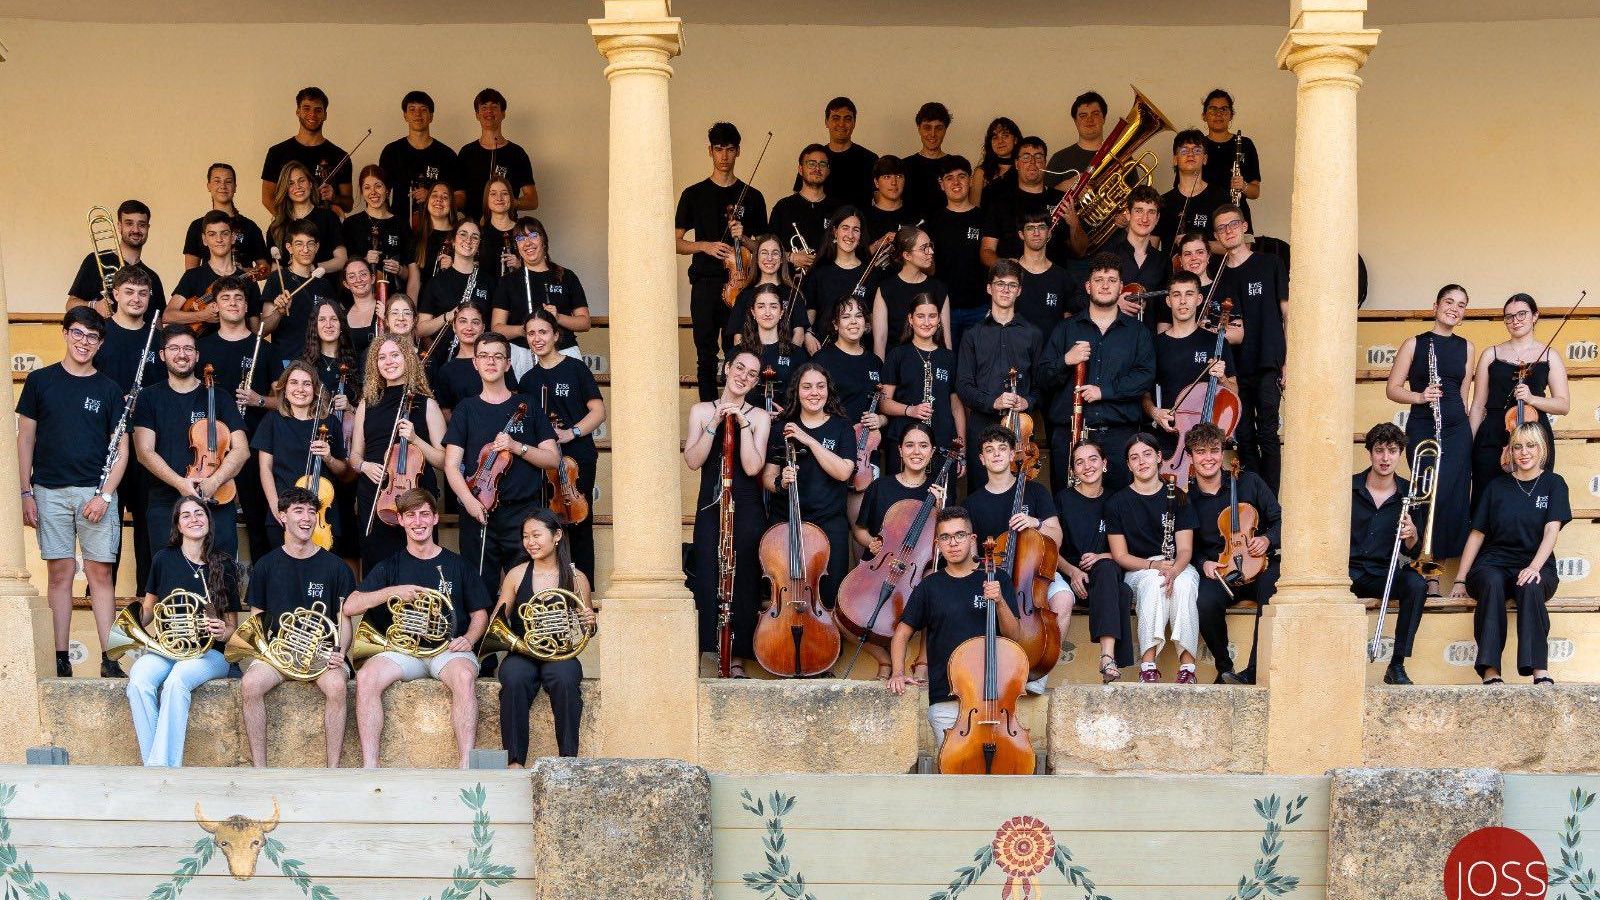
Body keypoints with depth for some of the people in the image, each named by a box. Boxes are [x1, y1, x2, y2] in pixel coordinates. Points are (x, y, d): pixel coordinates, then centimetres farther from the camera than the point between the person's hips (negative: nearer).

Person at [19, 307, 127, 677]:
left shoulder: (108, 389, 6)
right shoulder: (40, 380, 7)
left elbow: (121, 448, 5)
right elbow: (25, 438, 8)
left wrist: (104, 495, -7)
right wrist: (26, 493, 1)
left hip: (96, 492, 0)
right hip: (50, 491, 0)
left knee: (101, 573, -3)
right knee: (59, 572, 2)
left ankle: (109, 659, -1)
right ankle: (60, 660, 6)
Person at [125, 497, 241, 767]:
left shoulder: (223, 565, 6)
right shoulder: (164, 560, 8)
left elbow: (230, 625, 11)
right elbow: (148, 611, 19)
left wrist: (221, 633, -12)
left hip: (208, 653, -2)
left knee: (176, 681, -36)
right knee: (139, 682, -33)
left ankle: (162, 766, -37)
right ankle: (153, 764, -32)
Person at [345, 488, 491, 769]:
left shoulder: (457, 565, 12)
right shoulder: (390, 567, 11)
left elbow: (480, 613, 15)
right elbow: (350, 607, 1)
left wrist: (469, 638, -7)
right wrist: (392, 592, -14)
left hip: (449, 649, -1)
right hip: (404, 649, 1)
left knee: (464, 676, -37)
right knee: (366, 677, -30)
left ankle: (466, 765, -39)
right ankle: (369, 767, -30)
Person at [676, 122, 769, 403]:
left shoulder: (752, 196, 10)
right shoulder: (694, 194, 9)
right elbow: (676, 242, 8)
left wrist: (743, 238, -9)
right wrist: (706, 246, -10)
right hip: (705, 284, 0)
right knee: (706, 356, 0)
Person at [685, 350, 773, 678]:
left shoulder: (759, 416, 4)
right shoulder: (701, 411, 8)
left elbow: (752, 467, -9)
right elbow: (693, 461, -4)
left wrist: (743, 424, -14)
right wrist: (714, 425, -13)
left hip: (747, 507, -1)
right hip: (710, 506, 1)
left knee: (743, 580, -1)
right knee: (708, 579, -6)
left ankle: (738, 657, 6)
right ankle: (707, 646, 1)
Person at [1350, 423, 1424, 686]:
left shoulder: (1408, 494, 8)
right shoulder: (1348, 488, 3)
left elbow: (1413, 550, 11)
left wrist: (1411, 535, -13)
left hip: (1384, 574, 2)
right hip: (1349, 570, -2)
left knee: (1416, 584, -30)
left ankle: (1397, 665, -23)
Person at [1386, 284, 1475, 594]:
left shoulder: (1466, 348, 13)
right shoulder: (1415, 344, 3)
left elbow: (1462, 394, 17)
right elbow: (1392, 389, 1)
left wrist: (1467, 434, 14)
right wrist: (1420, 397, -16)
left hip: (1457, 430, 3)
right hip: (1422, 427, -3)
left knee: (1452, 499, -5)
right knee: (1429, 497, -11)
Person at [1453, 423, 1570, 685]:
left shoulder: (1553, 484, 9)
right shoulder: (1497, 487, 14)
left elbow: (1551, 531, -6)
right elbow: (1477, 534, 13)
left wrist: (1534, 567, -23)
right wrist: (1461, 580, 4)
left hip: (1536, 565, -1)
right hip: (1493, 563, 1)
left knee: (1530, 587, -37)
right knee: (1493, 583, -36)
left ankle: (1540, 672, -47)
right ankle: (1490, 672, -46)